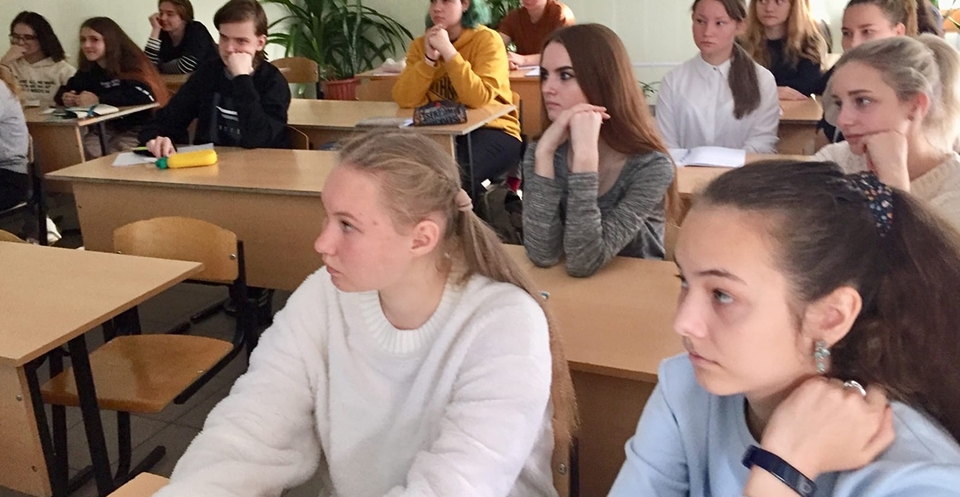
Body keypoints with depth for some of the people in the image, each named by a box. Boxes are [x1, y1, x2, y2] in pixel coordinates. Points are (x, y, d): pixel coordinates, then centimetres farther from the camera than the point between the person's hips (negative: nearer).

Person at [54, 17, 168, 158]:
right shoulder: (88, 69, 7)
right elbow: (63, 91, 15)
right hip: (107, 128, 5)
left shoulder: (131, 64, -13)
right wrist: (66, 98, -11)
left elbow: (145, 95, -30)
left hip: (138, 129, -5)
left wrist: (99, 99, -31)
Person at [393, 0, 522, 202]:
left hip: (491, 130, -4)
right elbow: (404, 100, -7)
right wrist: (429, 57, -16)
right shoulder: (420, 44, 5)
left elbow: (479, 99, -23)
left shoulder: (486, 39, -9)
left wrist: (448, 51, -23)